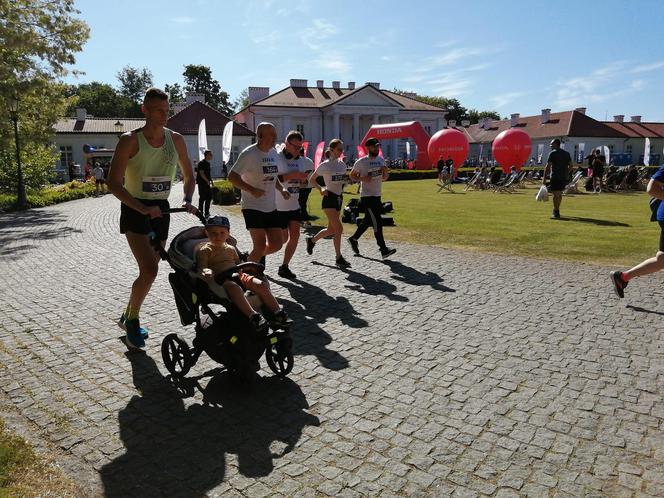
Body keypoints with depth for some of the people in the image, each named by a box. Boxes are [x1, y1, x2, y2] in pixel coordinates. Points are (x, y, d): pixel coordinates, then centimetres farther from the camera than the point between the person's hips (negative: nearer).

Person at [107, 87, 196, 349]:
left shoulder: (176, 139, 3)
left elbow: (188, 175, 15)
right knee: (150, 271, -18)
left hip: (161, 209, 5)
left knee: (149, 270, 11)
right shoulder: (130, 140, -11)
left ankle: (127, 317, 32)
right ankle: (133, 320, 6)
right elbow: (114, 183, -15)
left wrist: (187, 199, -4)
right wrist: (142, 208, -26)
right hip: (134, 209, -5)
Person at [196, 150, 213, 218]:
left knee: (209, 197, 9)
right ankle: (200, 212, 4)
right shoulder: (201, 163, -13)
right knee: (202, 198, -4)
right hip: (202, 183, -9)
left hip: (207, 183, 9)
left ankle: (206, 213, 18)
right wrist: (208, 181, -17)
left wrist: (210, 181, 14)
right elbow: (201, 173, -18)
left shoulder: (208, 163, 15)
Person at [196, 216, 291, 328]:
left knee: (261, 284, -15)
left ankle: (277, 313, -15)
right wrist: (206, 272, -28)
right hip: (220, 279, -6)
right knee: (234, 288, -40)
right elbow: (201, 267, -4)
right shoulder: (205, 250, 7)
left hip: (237, 276, 6)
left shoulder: (231, 249, 24)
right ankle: (253, 316, -47)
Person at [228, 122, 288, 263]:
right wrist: (252, 190, -25)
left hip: (271, 207, 7)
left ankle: (254, 257, 32)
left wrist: (281, 189, 5)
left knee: (276, 244, 5)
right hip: (253, 207, -7)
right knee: (260, 245, -10)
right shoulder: (249, 154, -13)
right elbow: (232, 176, -15)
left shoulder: (274, 153, 10)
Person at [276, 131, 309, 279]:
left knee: (295, 235, 1)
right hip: (279, 205, -7)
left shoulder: (300, 160, 10)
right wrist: (291, 175, -25)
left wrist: (303, 177, -2)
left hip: (294, 205, 7)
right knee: (283, 238, -2)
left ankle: (284, 267, 12)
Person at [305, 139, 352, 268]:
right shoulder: (325, 165, -9)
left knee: (331, 229, 13)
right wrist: (321, 188, -20)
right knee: (338, 228, -13)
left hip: (339, 198, 8)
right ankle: (339, 258, -3)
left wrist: (346, 180, 0)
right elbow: (311, 180, -4)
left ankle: (312, 240, 39)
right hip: (329, 198, -8)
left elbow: (345, 178, 24)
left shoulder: (342, 164, 10)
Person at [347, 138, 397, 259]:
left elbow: (384, 178, 16)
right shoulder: (361, 162, -7)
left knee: (368, 221, 15)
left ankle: (353, 239, 34)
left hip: (377, 196, 8)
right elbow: (352, 175, 1)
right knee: (377, 222, -12)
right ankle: (384, 250, -10)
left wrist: (385, 172, -7)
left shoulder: (381, 160, 11)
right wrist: (363, 178, -17)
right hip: (367, 196, -7)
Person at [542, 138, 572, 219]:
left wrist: (544, 177, -11)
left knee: (555, 194, -3)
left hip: (555, 177, -6)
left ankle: (556, 213, -4)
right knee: (559, 194, 18)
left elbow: (548, 166, -12)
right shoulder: (566, 153, 13)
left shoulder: (552, 153, -6)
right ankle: (556, 210, 30)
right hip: (564, 177, 7)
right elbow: (570, 165, 13)